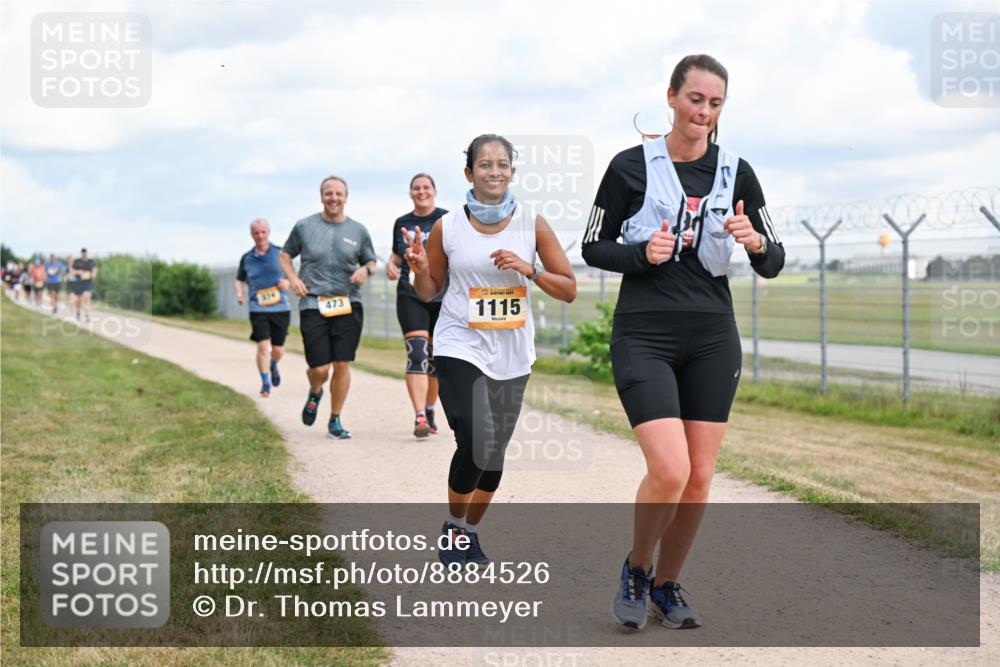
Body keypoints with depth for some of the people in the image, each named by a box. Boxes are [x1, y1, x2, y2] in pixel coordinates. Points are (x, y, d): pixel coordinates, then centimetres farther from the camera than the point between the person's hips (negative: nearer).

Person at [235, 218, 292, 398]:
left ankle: (273, 366, 43)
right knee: (263, 346, -14)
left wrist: (287, 282, -12)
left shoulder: (281, 253, 1)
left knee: (278, 349, 8)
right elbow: (239, 279, 19)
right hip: (258, 309, -1)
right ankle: (265, 384, -4)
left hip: (280, 308, 1)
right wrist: (239, 293, -1)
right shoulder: (246, 258, 4)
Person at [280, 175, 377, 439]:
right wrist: (293, 278, 0)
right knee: (320, 369, -7)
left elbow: (371, 261, 20)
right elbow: (285, 254, 17)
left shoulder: (358, 230, 9)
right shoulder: (304, 226, 5)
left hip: (348, 305, 1)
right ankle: (314, 393, 30)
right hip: (313, 305, -1)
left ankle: (335, 420, 14)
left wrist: (365, 269, -4)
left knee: (342, 365, -3)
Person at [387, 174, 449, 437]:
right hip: (410, 296, 0)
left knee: (436, 358, 9)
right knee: (417, 353, -16)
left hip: (443, 297, 0)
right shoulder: (401, 223, 10)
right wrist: (391, 265, 1)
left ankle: (429, 411, 28)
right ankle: (419, 418, -22)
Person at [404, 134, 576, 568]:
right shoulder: (447, 228, -3)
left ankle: (470, 532, 33)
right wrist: (419, 268, -13)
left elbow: (569, 290, -1)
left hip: (512, 356, 3)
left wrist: (529, 269, -16)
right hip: (460, 348, -2)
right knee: (475, 445, -18)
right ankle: (454, 528, 5)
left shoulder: (532, 226, -2)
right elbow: (429, 291, 9)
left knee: (494, 453, 10)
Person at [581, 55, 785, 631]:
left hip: (713, 338, 4)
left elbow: (772, 265, 5)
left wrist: (757, 242, -17)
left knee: (700, 476, 3)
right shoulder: (631, 166, -3)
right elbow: (593, 248, 3)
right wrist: (642, 253, -15)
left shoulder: (736, 172, 5)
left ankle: (667, 584, 25)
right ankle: (636, 571, 12)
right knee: (669, 471, -16)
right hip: (644, 337, -3)